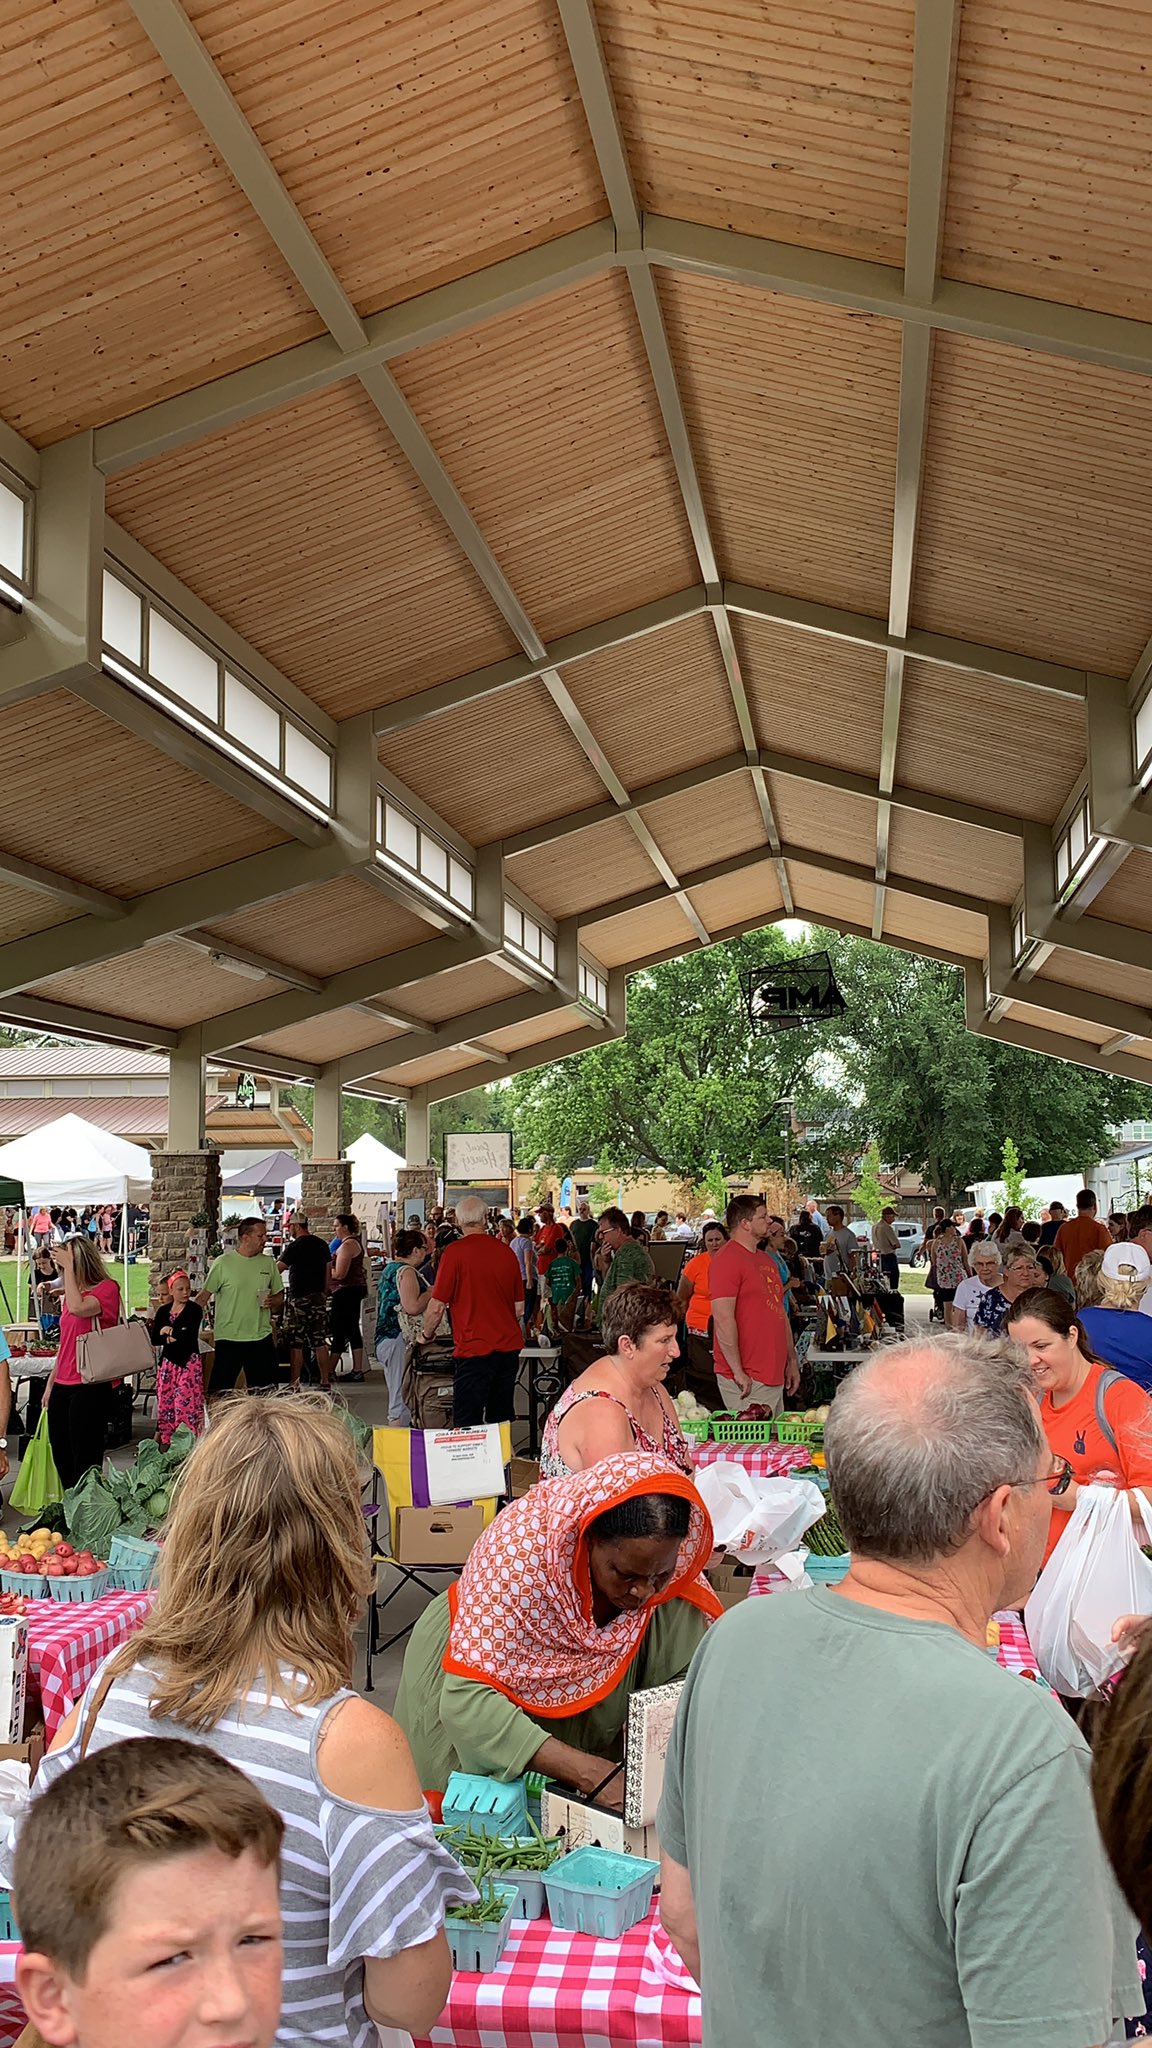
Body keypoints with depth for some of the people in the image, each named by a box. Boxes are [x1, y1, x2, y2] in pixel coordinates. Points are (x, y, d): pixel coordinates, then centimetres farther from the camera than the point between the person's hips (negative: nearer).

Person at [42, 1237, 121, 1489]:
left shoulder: (107, 1288, -9)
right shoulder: (70, 1293, 14)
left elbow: (78, 1308, -29)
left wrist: (69, 1266, -20)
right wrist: (50, 1383, 21)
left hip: (90, 1387, -8)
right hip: (63, 1387, 8)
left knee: (85, 1461, -4)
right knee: (61, 1459, 11)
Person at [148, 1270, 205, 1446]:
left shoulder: (194, 1309, -3)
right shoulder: (163, 1311, 10)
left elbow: (189, 1334, -15)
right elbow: (154, 1338, 2)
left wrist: (168, 1331, -5)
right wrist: (170, 1337, -14)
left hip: (189, 1361, -5)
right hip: (168, 1361, 5)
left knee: (186, 1401, -11)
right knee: (165, 1401, 6)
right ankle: (165, 1440, 14)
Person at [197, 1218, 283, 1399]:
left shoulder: (268, 1263, 7)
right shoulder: (223, 1263, -5)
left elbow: (279, 1294, 15)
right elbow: (204, 1296, -3)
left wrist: (273, 1301, -7)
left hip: (261, 1336, 4)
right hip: (228, 1337, -4)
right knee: (218, 1392, -2)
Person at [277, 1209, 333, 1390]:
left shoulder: (294, 1247, -12)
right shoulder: (321, 1244, 9)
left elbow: (276, 1270, -11)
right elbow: (327, 1271, 14)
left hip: (299, 1299, -7)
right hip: (318, 1297, 7)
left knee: (296, 1344, -2)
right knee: (319, 1342, 9)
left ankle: (295, 1384, -1)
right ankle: (325, 1381, 9)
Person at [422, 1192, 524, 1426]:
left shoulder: (455, 1252, -10)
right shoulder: (507, 1252, 6)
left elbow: (436, 1307, -9)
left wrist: (427, 1335, 9)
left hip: (474, 1348, -5)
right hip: (509, 1347, 6)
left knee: (468, 1427, -2)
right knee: (501, 1422, 14)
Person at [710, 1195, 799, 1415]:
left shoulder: (767, 1260, 19)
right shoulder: (726, 1260, -12)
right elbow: (723, 1319, -18)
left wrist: (792, 1361, 20)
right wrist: (738, 1372, -19)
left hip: (774, 1377, 9)